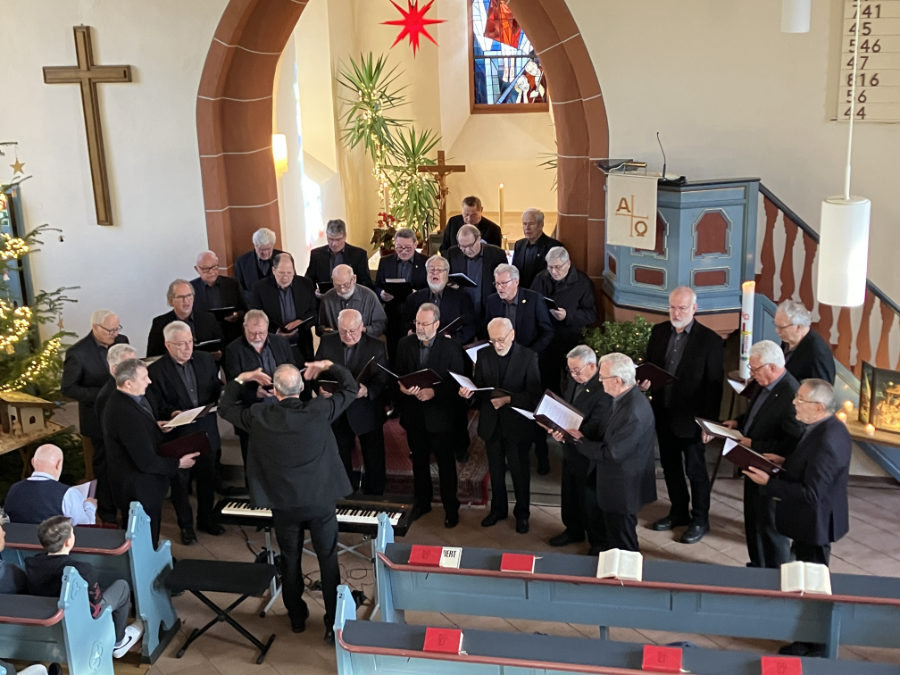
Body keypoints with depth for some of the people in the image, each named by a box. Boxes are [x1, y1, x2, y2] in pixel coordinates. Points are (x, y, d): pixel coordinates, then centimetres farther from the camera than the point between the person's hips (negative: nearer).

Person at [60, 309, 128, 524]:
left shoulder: (121, 341, -3)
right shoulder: (77, 353, -19)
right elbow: (67, 388, -14)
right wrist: (100, 394, -23)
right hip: (99, 419, -4)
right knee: (105, 466, 13)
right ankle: (108, 514, 30)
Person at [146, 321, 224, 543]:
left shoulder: (206, 360, 3)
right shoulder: (156, 371, -11)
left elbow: (217, 388, 12)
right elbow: (155, 407, -11)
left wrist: (221, 394, -10)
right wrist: (172, 413, -29)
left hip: (206, 432, 4)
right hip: (178, 436, -4)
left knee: (207, 478, 17)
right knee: (180, 481, 9)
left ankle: (206, 519, 36)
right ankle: (186, 525, 26)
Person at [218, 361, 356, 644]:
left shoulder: (259, 417, -13)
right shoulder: (320, 411, -16)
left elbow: (225, 408, 6)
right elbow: (351, 388, 0)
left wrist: (240, 379, 15)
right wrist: (329, 366, 10)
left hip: (284, 505, 1)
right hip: (321, 501, -1)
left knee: (290, 561, 19)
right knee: (329, 561, 10)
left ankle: (297, 618, 34)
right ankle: (334, 625, 14)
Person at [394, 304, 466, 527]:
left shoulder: (451, 348, -11)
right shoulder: (405, 344, 1)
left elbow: (457, 383, -10)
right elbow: (397, 374, 6)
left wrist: (433, 392, -23)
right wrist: (402, 387, -16)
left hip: (440, 416, -4)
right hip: (414, 415, 4)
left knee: (446, 464, 7)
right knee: (419, 461, 18)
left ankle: (451, 507, 21)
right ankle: (421, 501, 34)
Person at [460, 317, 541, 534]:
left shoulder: (528, 357, -11)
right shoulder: (484, 355, 0)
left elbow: (534, 395, -15)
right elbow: (478, 386, 5)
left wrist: (509, 399, -26)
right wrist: (468, 391, -17)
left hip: (517, 424, -3)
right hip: (491, 424, 4)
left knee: (519, 471, 10)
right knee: (495, 470, 18)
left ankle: (522, 513, 28)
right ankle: (498, 509, 36)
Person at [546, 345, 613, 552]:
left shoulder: (603, 390, -25)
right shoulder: (573, 380, 2)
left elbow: (596, 429, -28)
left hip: (589, 455, -8)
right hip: (571, 449, 8)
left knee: (590, 500, 8)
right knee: (569, 494, 23)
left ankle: (598, 542, 27)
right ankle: (573, 530, 44)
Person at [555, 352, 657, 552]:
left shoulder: (633, 412, -33)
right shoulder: (626, 398, -1)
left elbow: (612, 453, -29)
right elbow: (608, 436, 8)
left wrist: (581, 441, -15)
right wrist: (573, 434, -1)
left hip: (622, 490, -10)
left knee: (622, 547, 11)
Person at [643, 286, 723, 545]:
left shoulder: (710, 340, -12)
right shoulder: (659, 332, 3)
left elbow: (714, 385, -11)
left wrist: (709, 422, -14)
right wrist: (645, 381, -9)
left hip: (691, 417, -5)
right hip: (663, 414, 5)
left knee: (695, 469, 7)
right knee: (670, 465, 18)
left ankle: (700, 520, 23)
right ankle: (678, 511, 36)